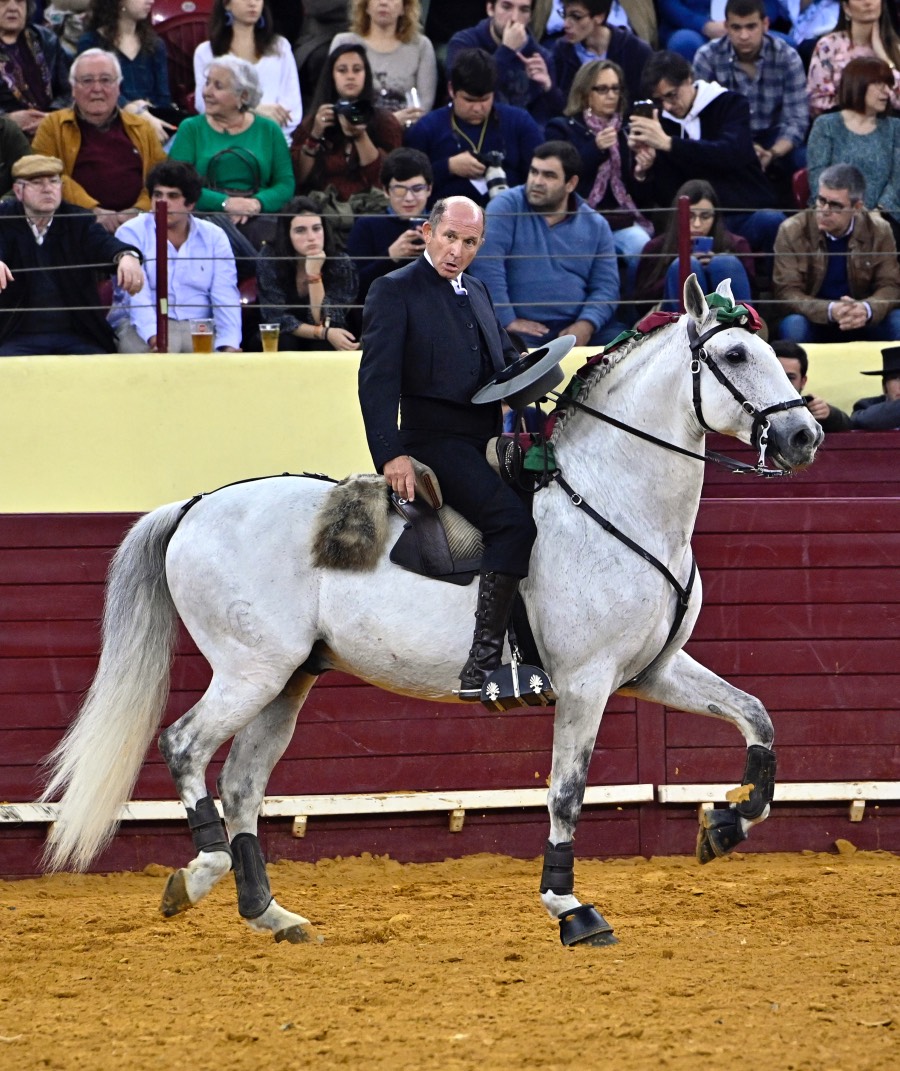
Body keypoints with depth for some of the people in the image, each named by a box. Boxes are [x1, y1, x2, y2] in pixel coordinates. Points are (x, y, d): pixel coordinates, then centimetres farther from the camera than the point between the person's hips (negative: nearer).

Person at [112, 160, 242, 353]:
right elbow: (136, 294, -10)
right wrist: (154, 338, -28)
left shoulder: (214, 237, 12)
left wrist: (229, 346, -17)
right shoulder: (131, 233, 4)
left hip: (198, 327, 3)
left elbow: (226, 297, 1)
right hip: (143, 327, -3)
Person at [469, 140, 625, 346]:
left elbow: (605, 286, 6)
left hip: (578, 326, 4)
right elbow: (486, 265, -10)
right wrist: (507, 320, -15)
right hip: (524, 329, -4)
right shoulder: (507, 207, 1)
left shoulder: (595, 226, 11)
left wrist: (586, 325, -13)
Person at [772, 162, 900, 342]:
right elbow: (787, 291, -15)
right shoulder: (792, 231, -12)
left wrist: (866, 309, -30)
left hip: (861, 324, 2)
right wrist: (830, 310, -34)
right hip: (815, 321, -2)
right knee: (793, 325, -35)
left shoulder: (878, 231, -6)